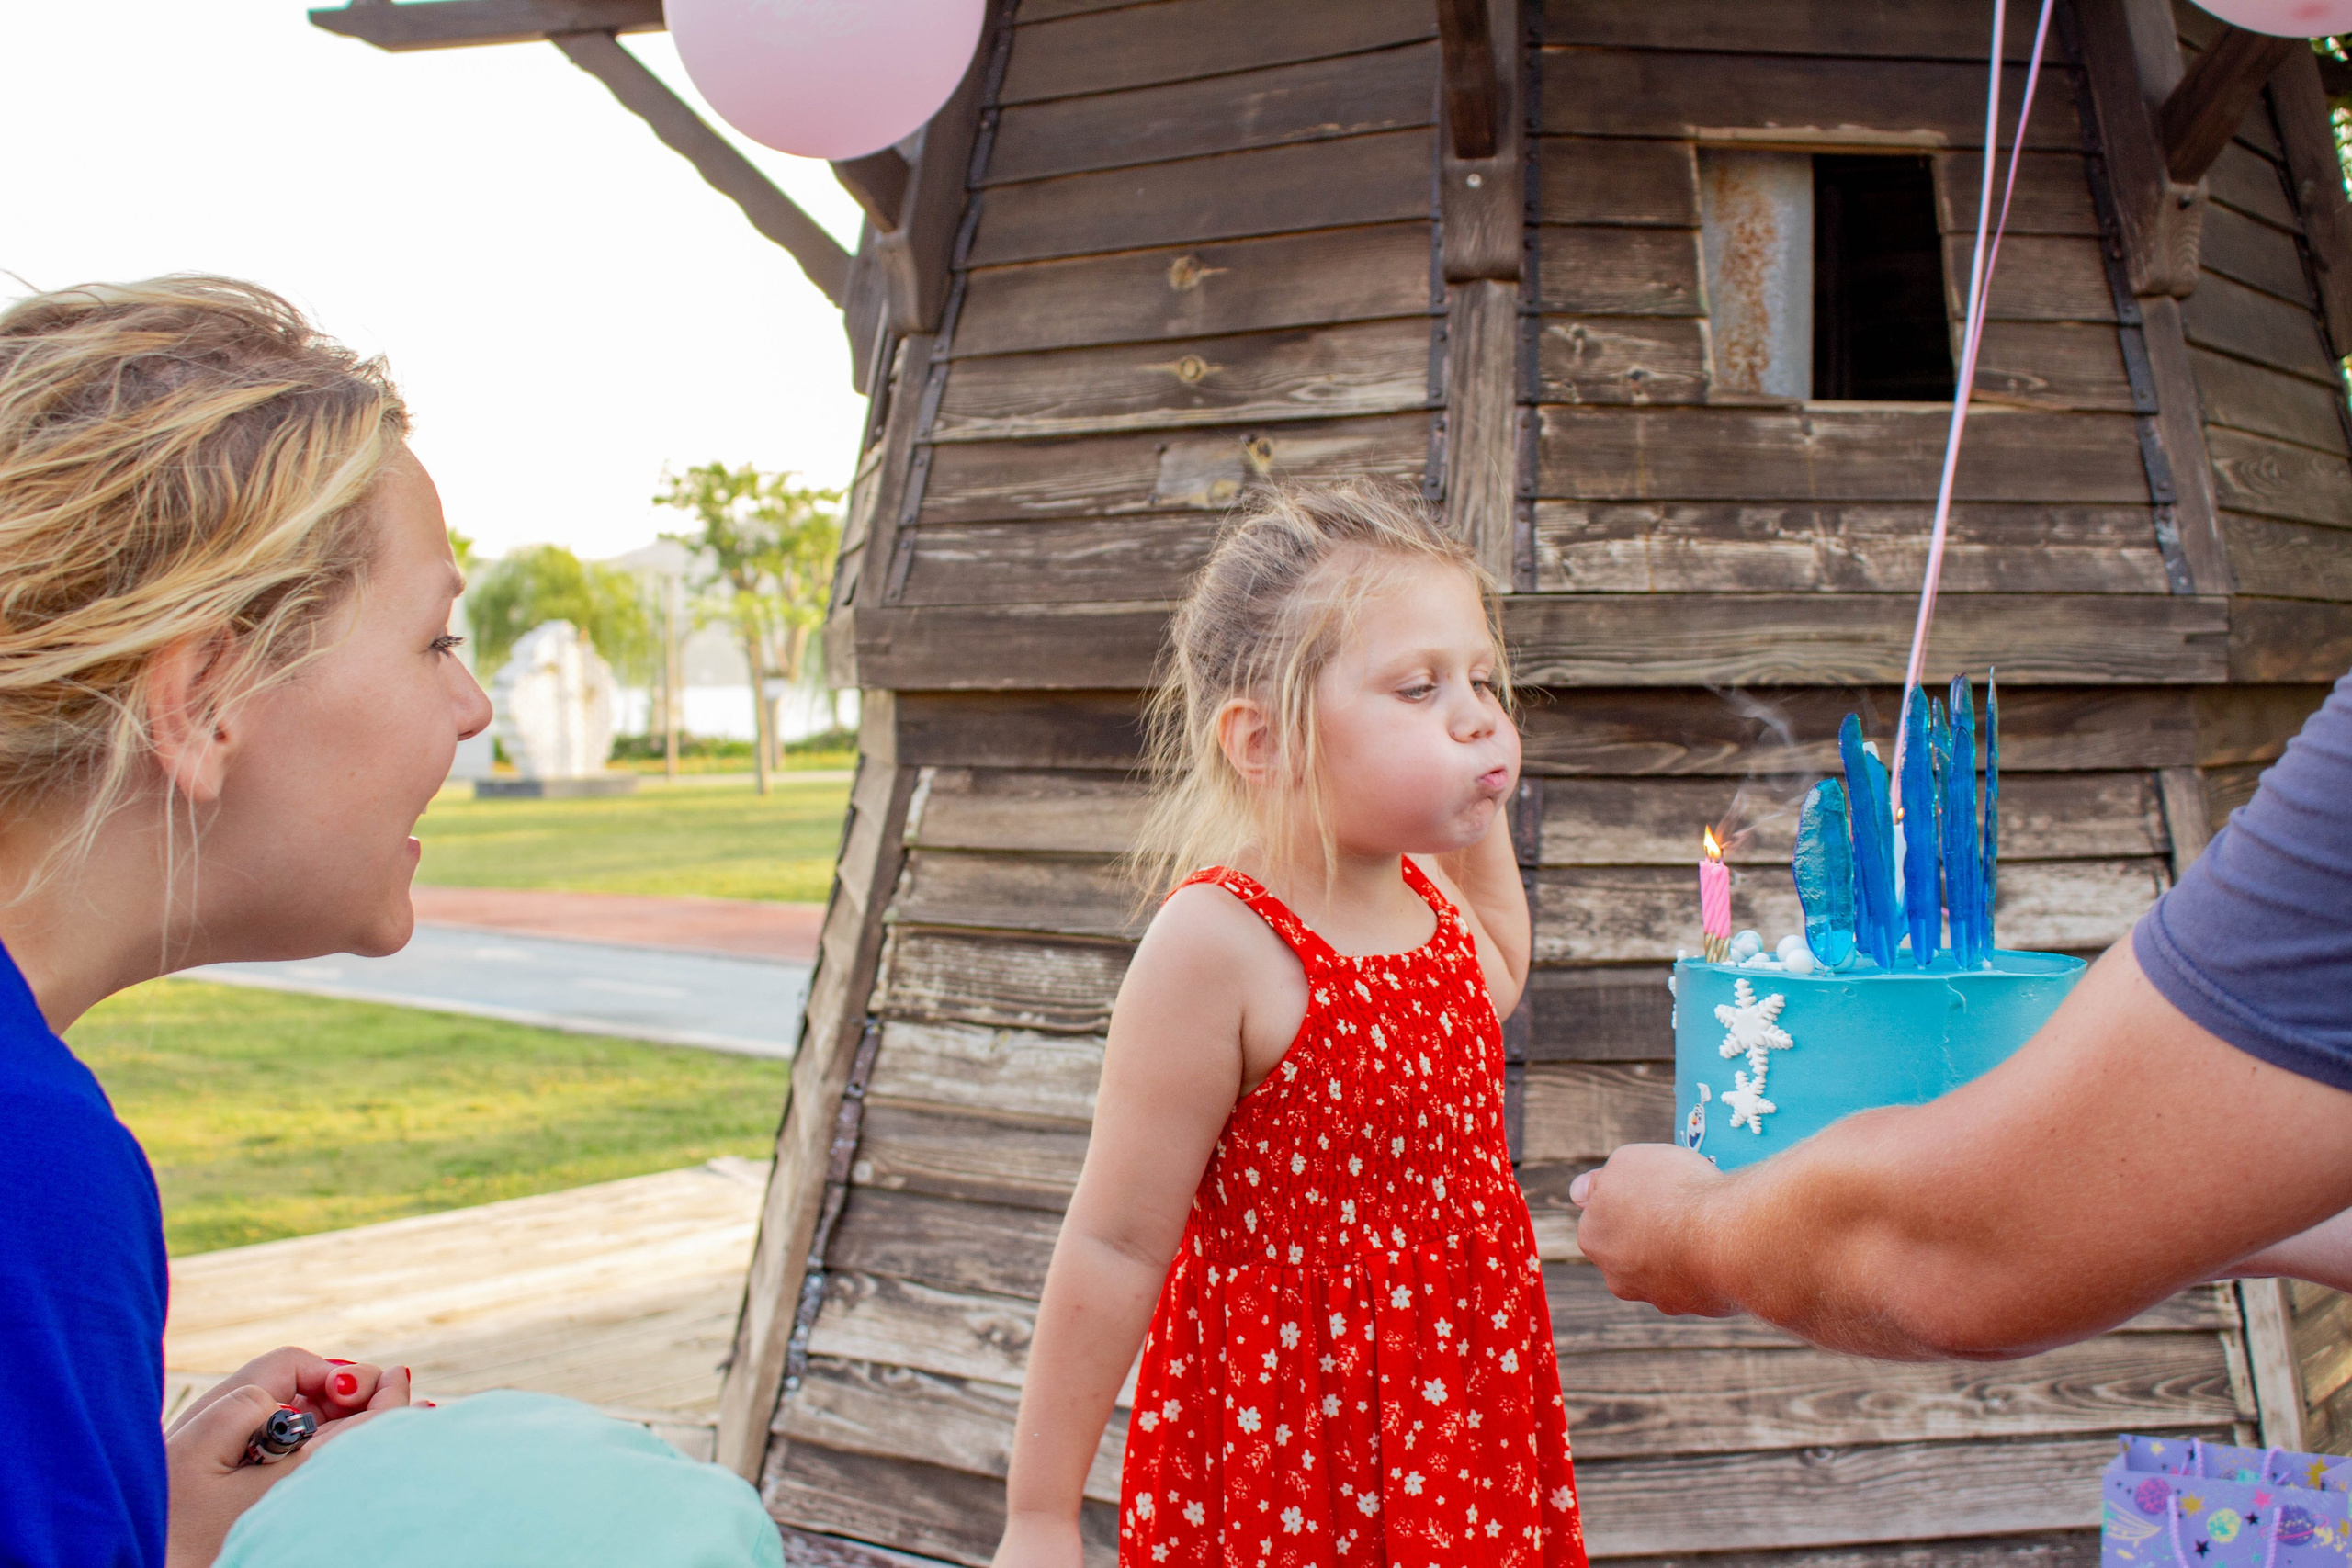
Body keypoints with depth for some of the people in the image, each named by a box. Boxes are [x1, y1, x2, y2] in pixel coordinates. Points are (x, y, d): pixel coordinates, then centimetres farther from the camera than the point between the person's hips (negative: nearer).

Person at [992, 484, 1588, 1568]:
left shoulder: (1425, 893, 1)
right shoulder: (1215, 941, -23)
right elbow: (1115, 1244, -20)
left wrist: (1479, 822, 11)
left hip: (1459, 1391, 7)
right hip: (1288, 1424, -7)